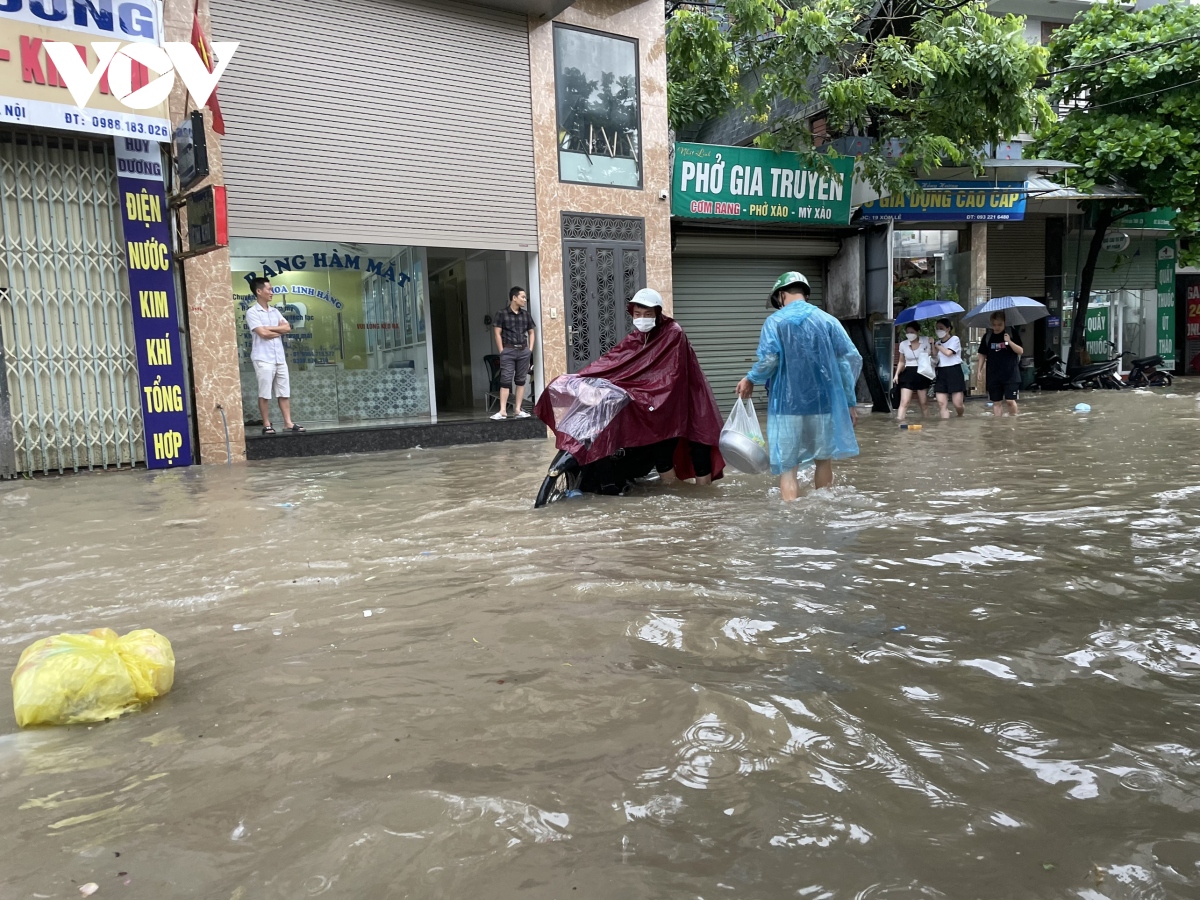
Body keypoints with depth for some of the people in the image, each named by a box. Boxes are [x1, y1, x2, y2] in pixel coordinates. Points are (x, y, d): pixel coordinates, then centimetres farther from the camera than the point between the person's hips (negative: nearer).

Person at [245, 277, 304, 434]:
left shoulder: (275, 311, 15)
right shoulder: (252, 312, -6)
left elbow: (287, 327, 3)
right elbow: (263, 333, -16)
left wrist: (269, 328, -8)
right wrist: (279, 330, -1)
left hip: (279, 358, 7)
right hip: (263, 359, -6)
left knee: (284, 392, 6)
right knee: (264, 393, -1)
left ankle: (288, 422, 9)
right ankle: (266, 425, 5)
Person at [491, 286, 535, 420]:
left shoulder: (526, 314, 9)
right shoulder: (502, 314, -3)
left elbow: (531, 332, 17)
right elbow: (497, 333, -4)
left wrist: (530, 349, 7)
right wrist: (502, 351, -8)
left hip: (524, 351, 4)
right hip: (508, 351, -4)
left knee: (521, 381, 5)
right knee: (505, 380, -6)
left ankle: (518, 409, 10)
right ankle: (503, 411, -7)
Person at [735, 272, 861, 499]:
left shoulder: (775, 321, -1)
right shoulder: (828, 320, 6)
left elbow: (768, 360, -15)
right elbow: (851, 359, 0)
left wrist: (750, 380, 4)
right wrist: (850, 401, 6)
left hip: (788, 406, -3)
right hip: (823, 403, 3)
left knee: (787, 467, 1)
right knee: (824, 459, 20)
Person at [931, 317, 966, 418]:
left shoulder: (955, 339, -1)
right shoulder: (938, 342, 14)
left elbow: (948, 352, -16)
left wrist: (937, 345, -2)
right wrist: (933, 345, -6)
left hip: (954, 372, -5)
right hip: (941, 373, 5)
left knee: (957, 404, -4)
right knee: (942, 403, -7)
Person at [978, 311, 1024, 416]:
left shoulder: (1012, 334, -1)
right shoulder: (987, 337, 5)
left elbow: (1021, 351, -7)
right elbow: (982, 355, 11)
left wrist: (1009, 342, -22)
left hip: (1010, 374, -2)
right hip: (993, 375, 3)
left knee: (1010, 400, -7)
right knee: (996, 402, 5)